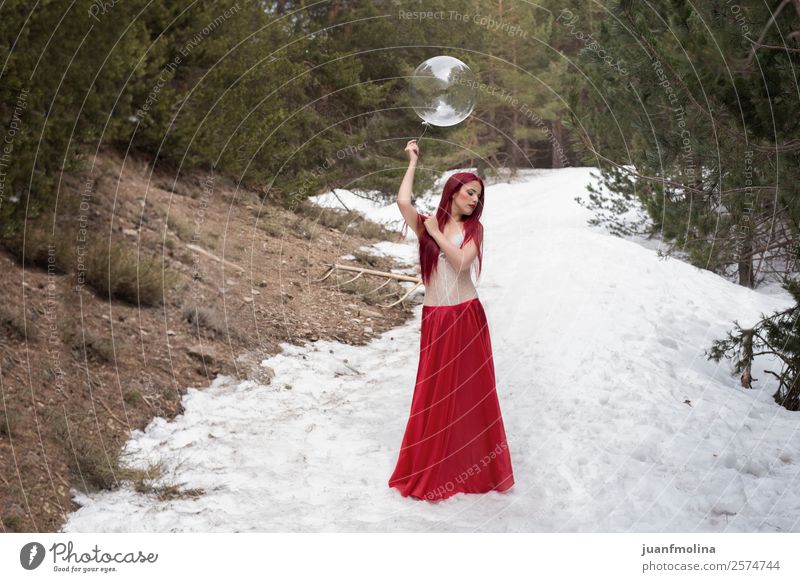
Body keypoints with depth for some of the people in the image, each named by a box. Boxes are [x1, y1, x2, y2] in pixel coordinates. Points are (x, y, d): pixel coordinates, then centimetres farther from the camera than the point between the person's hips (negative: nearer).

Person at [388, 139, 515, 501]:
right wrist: (413, 162, -6)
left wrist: (437, 233, -6)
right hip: (435, 319, -1)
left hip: (467, 317, 1)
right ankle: (432, 472, 13)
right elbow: (402, 201, -16)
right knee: (435, 394, 3)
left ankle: (471, 468, 14)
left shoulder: (474, 228, 6)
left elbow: (461, 261, -11)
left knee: (470, 393, 5)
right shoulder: (425, 224, 4)